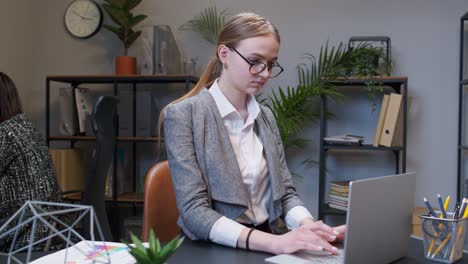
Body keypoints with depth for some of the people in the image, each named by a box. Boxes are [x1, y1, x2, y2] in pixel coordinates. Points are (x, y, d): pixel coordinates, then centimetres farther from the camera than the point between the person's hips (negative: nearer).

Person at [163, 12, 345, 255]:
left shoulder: (265, 117, 10)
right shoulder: (182, 115, -9)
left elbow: (285, 192, 9)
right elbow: (193, 210, -16)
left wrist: (309, 226, -12)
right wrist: (272, 242, -28)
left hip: (268, 245, 5)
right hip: (214, 250, -4)